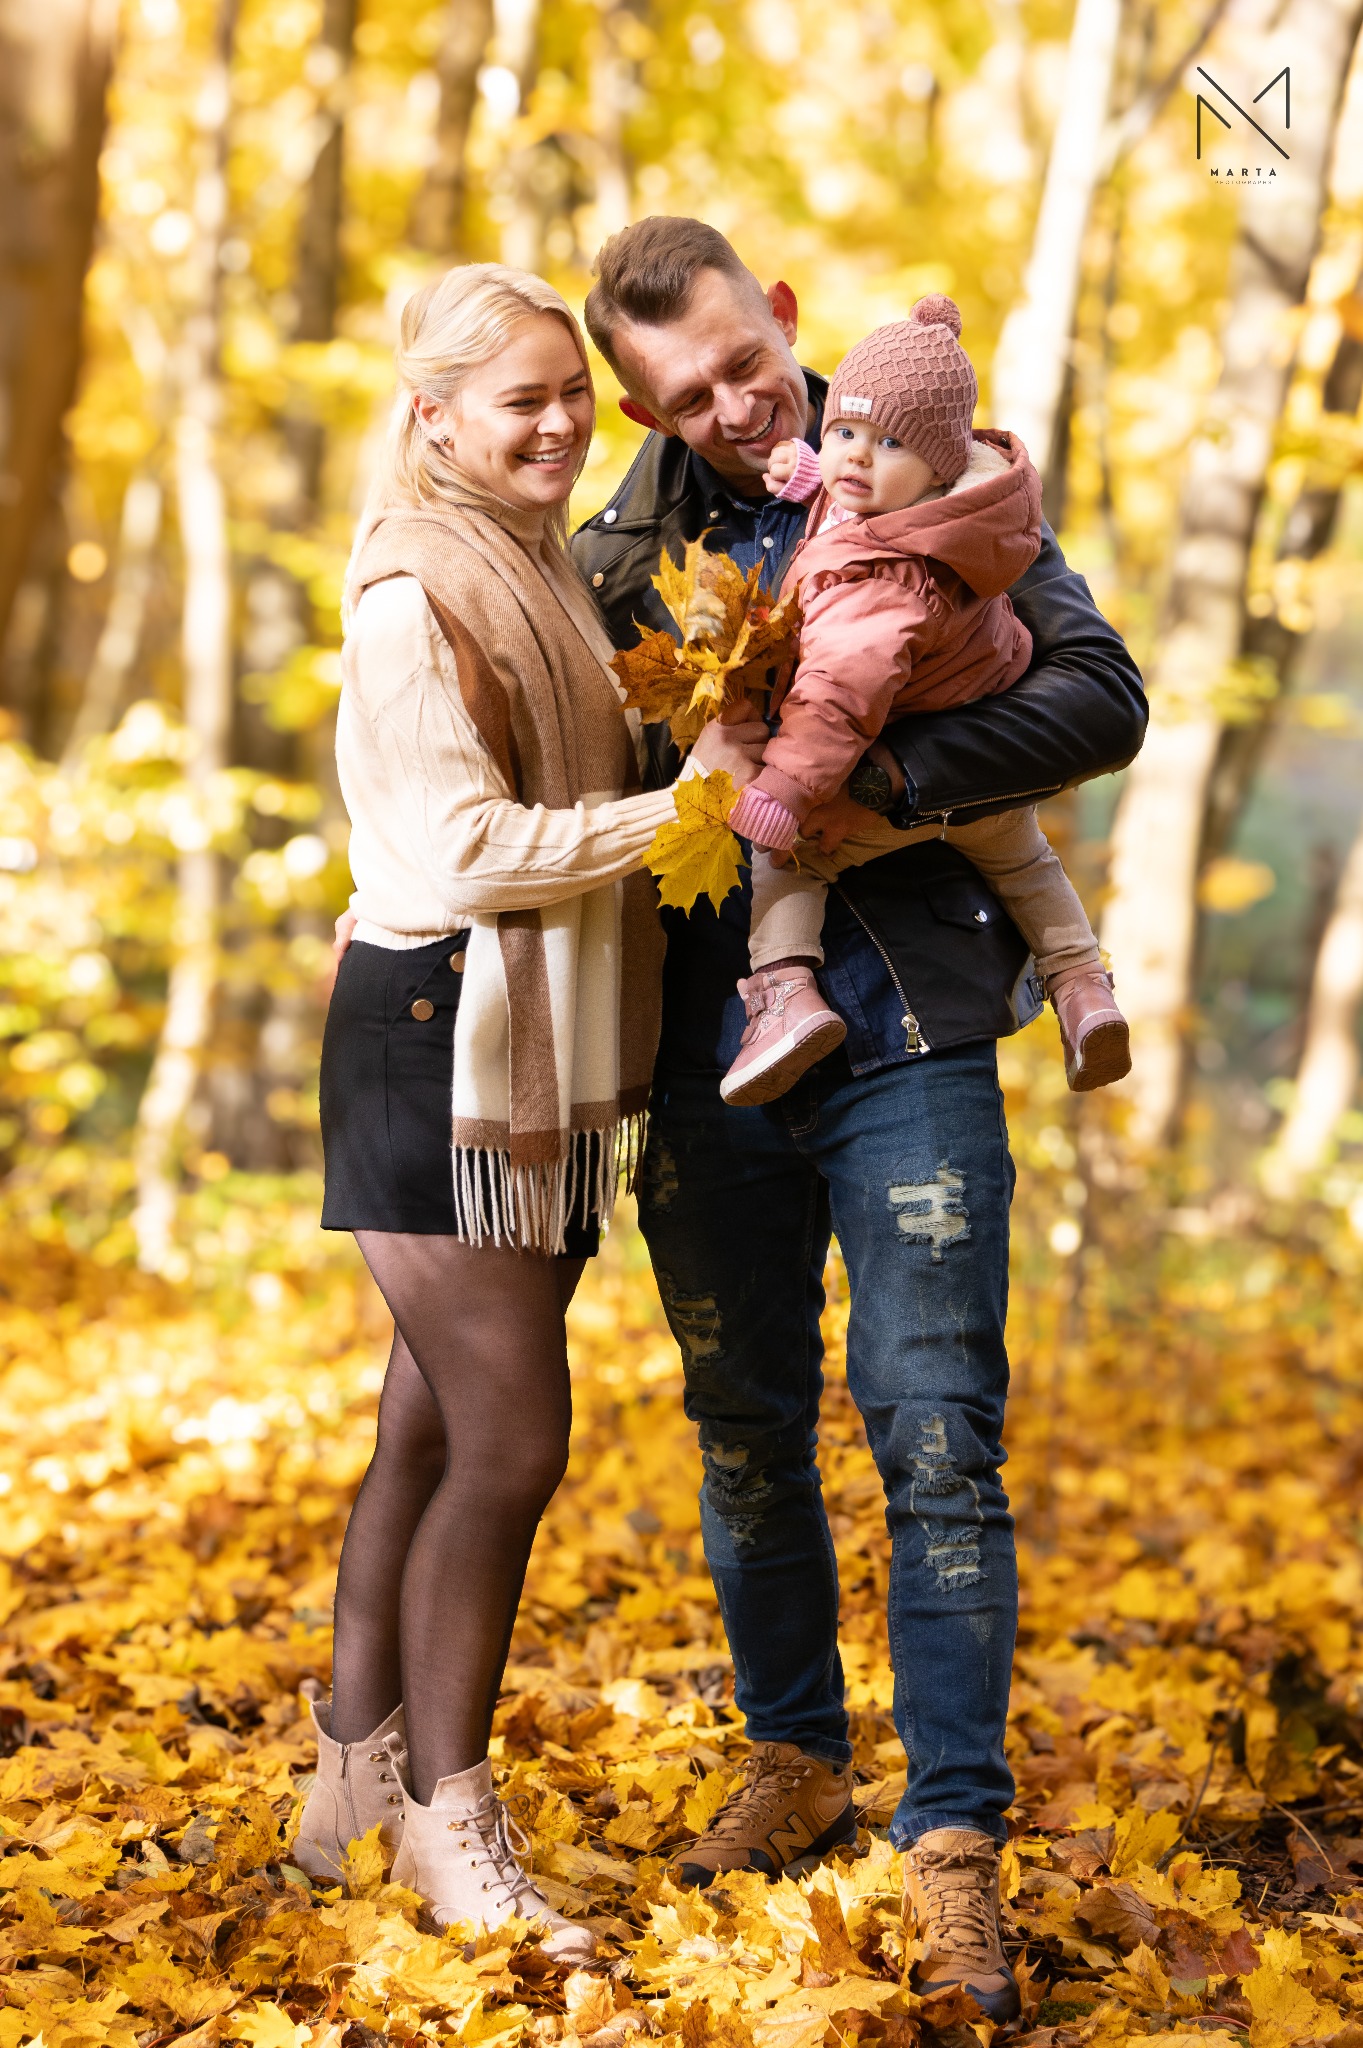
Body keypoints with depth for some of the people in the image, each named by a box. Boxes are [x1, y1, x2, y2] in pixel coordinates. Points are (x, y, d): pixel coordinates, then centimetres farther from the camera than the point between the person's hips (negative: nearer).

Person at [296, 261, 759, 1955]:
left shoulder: (541, 575, 17)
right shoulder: (410, 601, -12)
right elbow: (468, 853, -18)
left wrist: (712, 726, 10)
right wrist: (682, 806, -17)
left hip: (551, 1053, 9)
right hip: (442, 1039, -9)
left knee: (436, 1431, 12)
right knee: (508, 1443, -8)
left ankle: (356, 1778, 23)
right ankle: (446, 1817, 6)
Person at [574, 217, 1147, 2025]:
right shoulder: (621, 555, 6)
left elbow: (1103, 699, -9)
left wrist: (882, 774, -20)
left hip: (910, 1044, -3)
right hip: (709, 1050, 3)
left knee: (938, 1439, -7)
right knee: (748, 1434, 13)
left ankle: (953, 1842, 1)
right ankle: (797, 1761, 32)